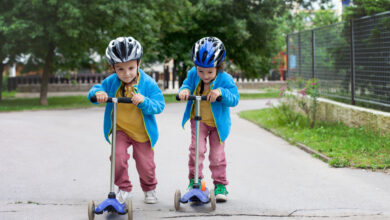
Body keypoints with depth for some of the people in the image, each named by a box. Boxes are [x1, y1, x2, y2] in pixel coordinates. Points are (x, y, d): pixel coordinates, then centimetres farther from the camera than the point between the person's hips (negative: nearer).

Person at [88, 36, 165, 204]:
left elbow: (159, 106, -18)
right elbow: (94, 91, -1)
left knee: (145, 165, 8)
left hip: (142, 132, -1)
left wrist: (144, 101, -37)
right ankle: (124, 189, 3)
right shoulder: (111, 82, -9)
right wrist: (98, 93, -26)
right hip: (120, 131, 1)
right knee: (118, 156, -20)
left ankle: (149, 188, 40)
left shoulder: (148, 83, -16)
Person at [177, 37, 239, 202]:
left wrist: (221, 92, -43)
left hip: (217, 123, -2)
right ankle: (194, 179, 2)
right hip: (198, 120, 2)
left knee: (217, 154, 3)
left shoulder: (225, 79, -19)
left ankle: (220, 184, 18)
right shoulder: (193, 74, -10)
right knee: (197, 148, -13)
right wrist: (184, 90, -23)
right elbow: (187, 84, 2)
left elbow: (234, 99, -24)